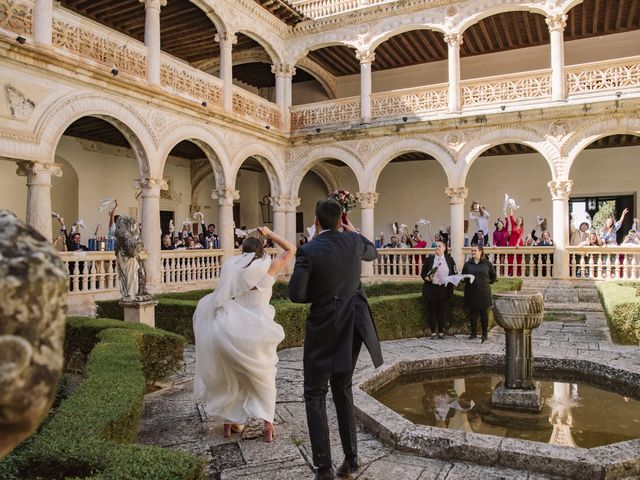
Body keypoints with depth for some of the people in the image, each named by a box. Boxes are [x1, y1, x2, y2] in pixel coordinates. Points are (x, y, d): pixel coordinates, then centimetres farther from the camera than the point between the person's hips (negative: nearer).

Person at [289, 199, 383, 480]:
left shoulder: (308, 251, -16)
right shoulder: (354, 241, -2)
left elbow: (295, 295, -16)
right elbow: (372, 252, 22)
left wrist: (318, 294, 2)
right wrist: (353, 231, 28)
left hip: (324, 329, -5)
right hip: (352, 326, 5)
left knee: (315, 396, 8)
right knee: (343, 389, 20)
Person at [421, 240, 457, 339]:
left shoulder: (449, 259, 7)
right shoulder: (429, 259, 3)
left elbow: (454, 273, 11)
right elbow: (423, 273, 3)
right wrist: (428, 278, -15)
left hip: (444, 289, 1)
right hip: (431, 288, -1)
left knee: (442, 311, 6)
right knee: (431, 311, 2)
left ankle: (441, 332, 16)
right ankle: (433, 332, 12)